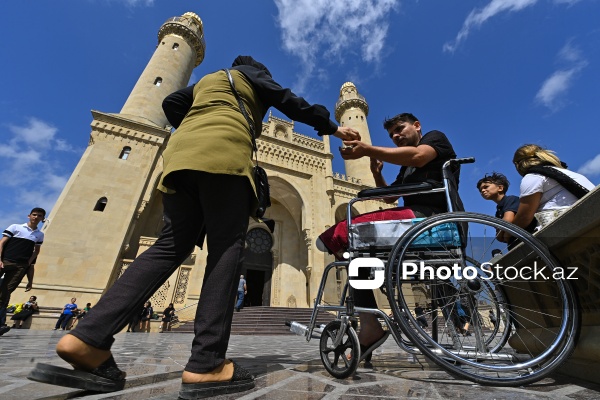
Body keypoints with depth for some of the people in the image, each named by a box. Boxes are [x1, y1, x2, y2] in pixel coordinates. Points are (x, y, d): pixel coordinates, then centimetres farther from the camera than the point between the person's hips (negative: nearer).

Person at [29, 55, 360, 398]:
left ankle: (88, 339, -12)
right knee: (227, 247, -15)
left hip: (183, 152, 7)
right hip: (223, 151, -6)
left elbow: (172, 104, 32)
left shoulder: (208, 80, 41)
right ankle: (207, 365, -20)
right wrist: (332, 127, 17)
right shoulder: (251, 72, 25)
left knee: (173, 245, -2)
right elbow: (289, 101, 14)